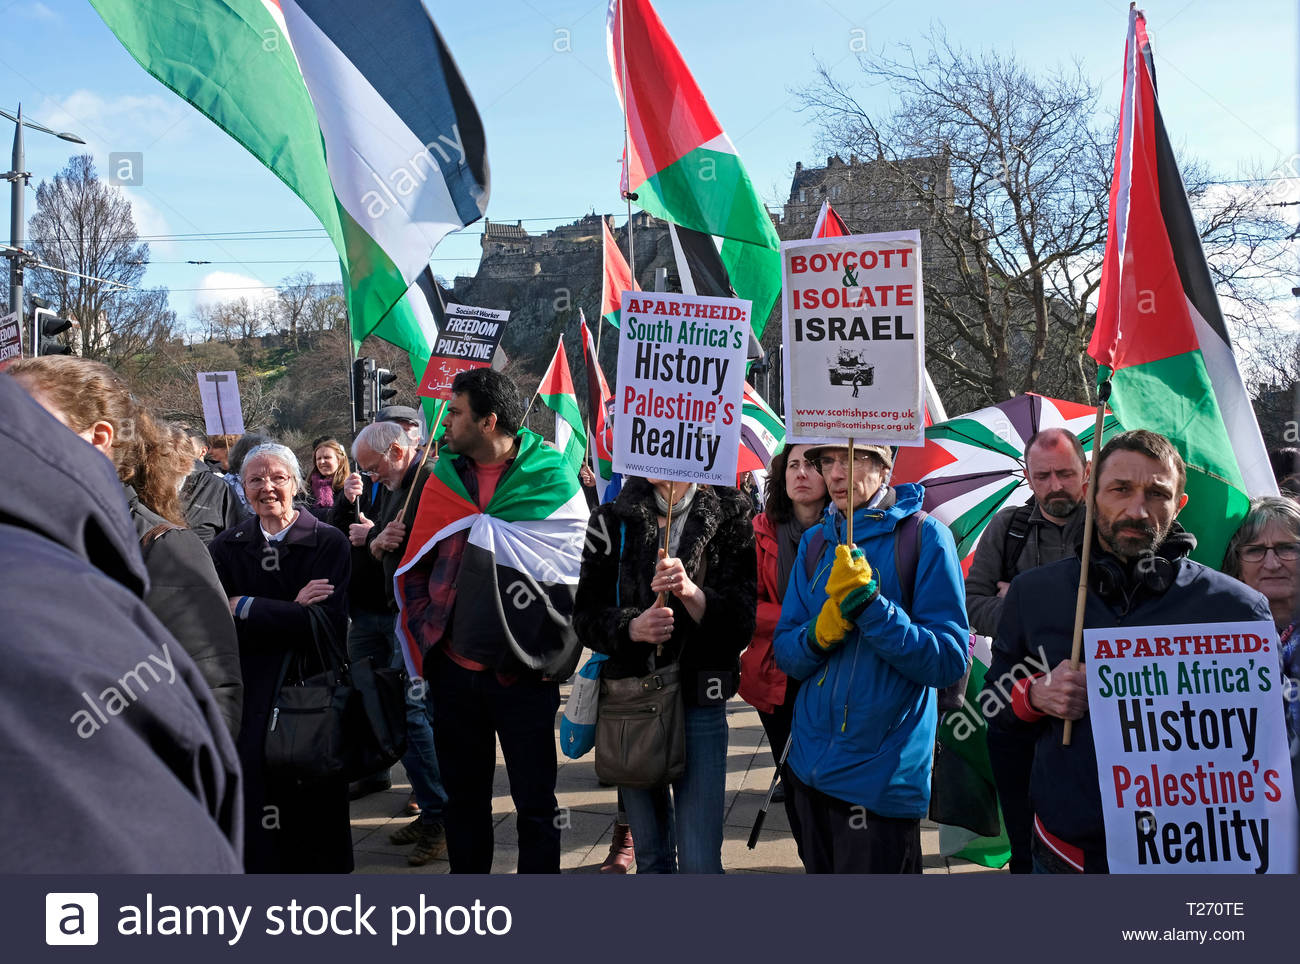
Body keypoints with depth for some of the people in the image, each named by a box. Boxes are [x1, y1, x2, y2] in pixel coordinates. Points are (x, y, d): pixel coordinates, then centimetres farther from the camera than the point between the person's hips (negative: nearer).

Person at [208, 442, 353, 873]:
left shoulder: (328, 542, -3)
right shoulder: (227, 546, 7)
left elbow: (328, 623, -14)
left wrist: (246, 607, -13)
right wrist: (290, 610, -15)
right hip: (251, 695, 2)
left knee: (317, 803, 1)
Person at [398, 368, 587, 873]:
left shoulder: (550, 477, -8)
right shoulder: (444, 476, 5)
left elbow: (571, 567, -9)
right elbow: (415, 567, 11)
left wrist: (552, 655, -12)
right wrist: (425, 637, 3)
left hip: (523, 674, -4)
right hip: (454, 669, 4)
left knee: (535, 802, 8)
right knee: (463, 798, 18)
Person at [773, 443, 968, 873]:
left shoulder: (925, 536, -10)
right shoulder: (815, 542, 6)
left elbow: (949, 660, -16)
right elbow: (785, 653, 4)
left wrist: (869, 604, -26)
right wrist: (824, 628, -17)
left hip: (882, 776, -5)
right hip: (810, 767, 6)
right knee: (819, 868, 21)